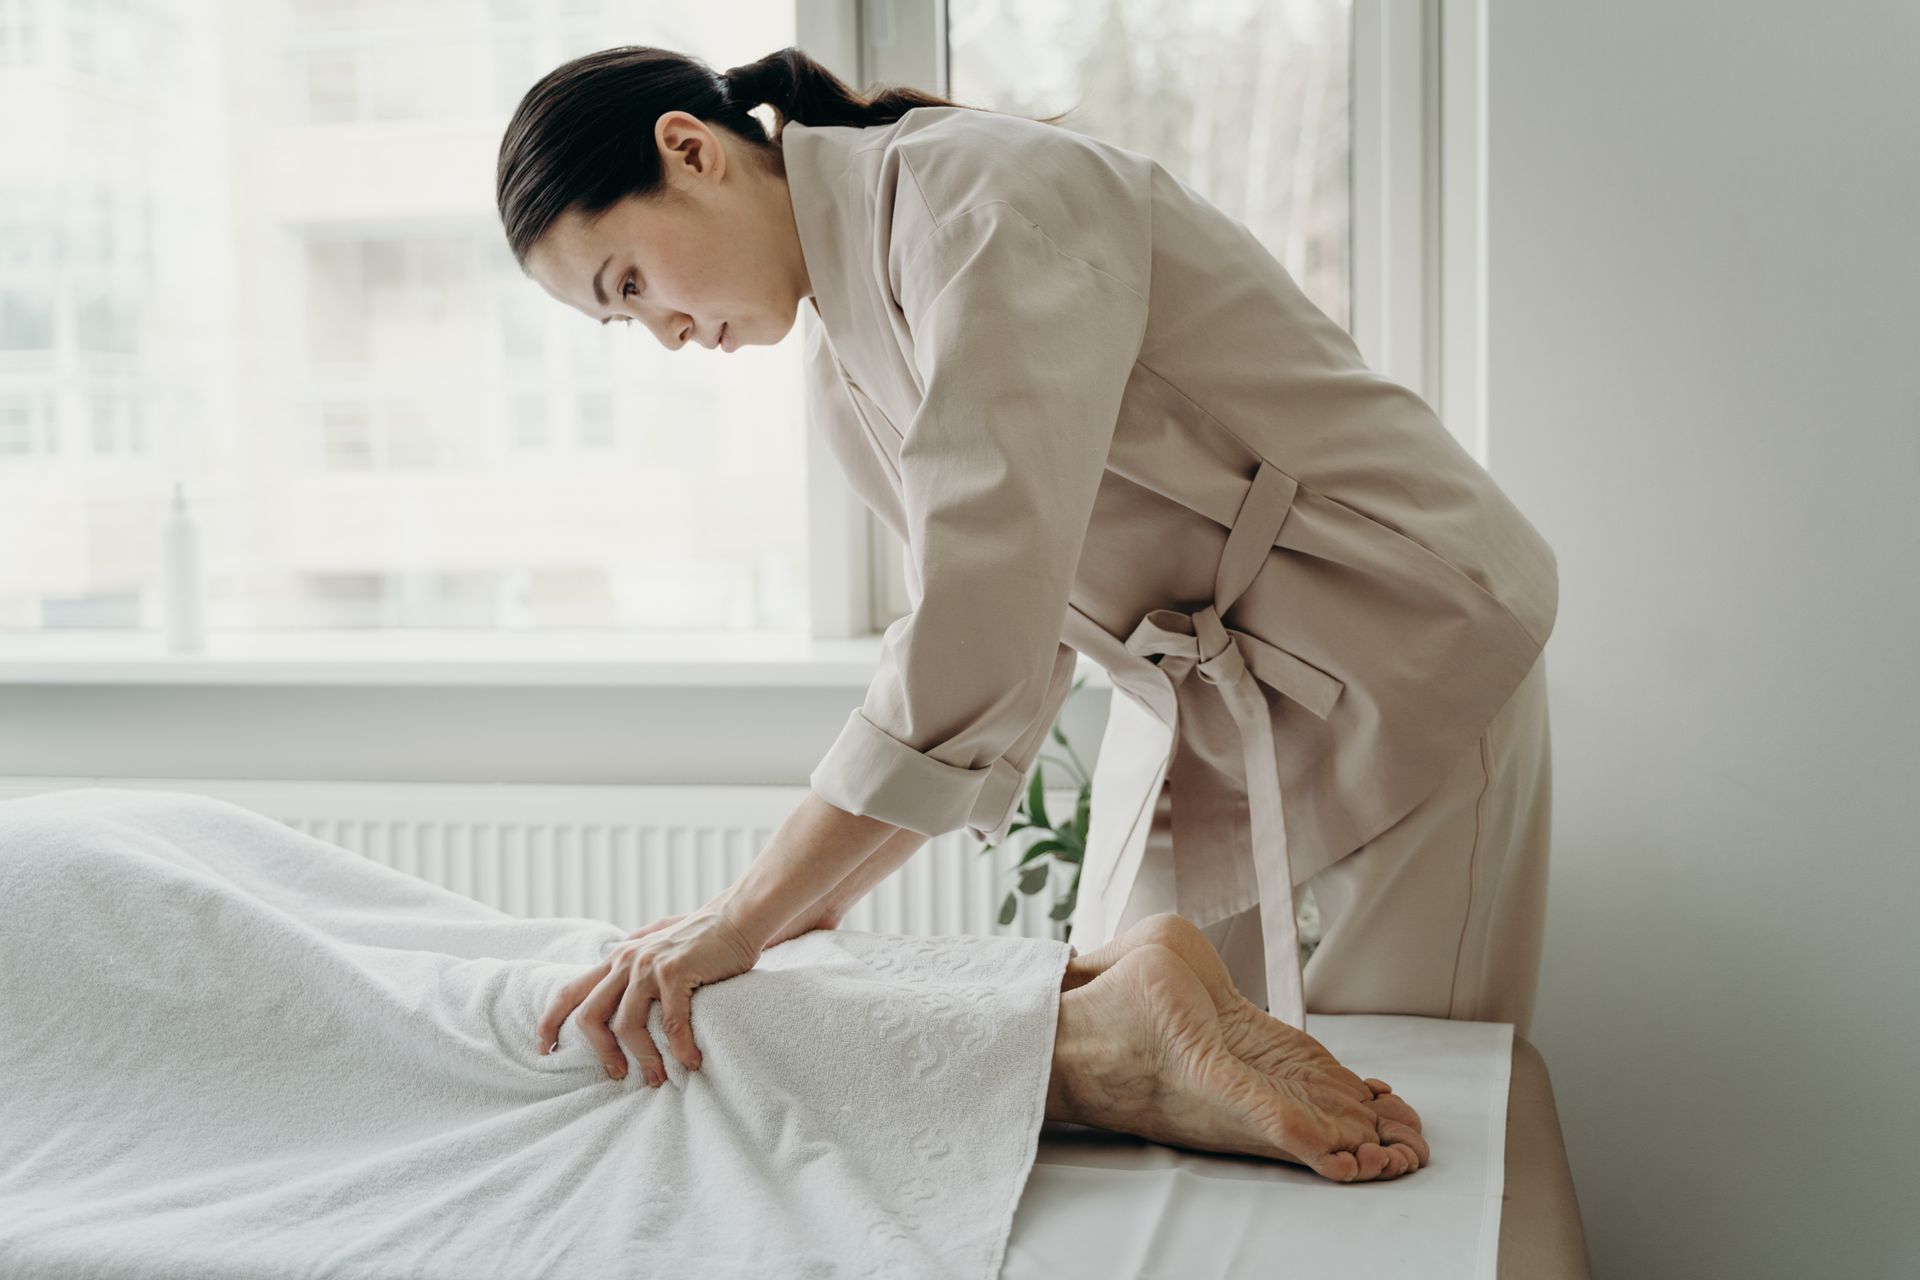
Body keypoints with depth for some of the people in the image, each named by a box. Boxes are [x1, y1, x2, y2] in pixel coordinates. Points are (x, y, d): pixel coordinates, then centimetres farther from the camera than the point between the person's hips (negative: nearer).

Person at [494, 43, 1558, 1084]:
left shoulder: (984, 194, -23)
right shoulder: (842, 377, 5)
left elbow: (981, 625, -32)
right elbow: (997, 639, 7)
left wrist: (747, 916, -28)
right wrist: (822, 895, -4)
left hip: (1406, 654, -8)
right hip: (1194, 689, 8)